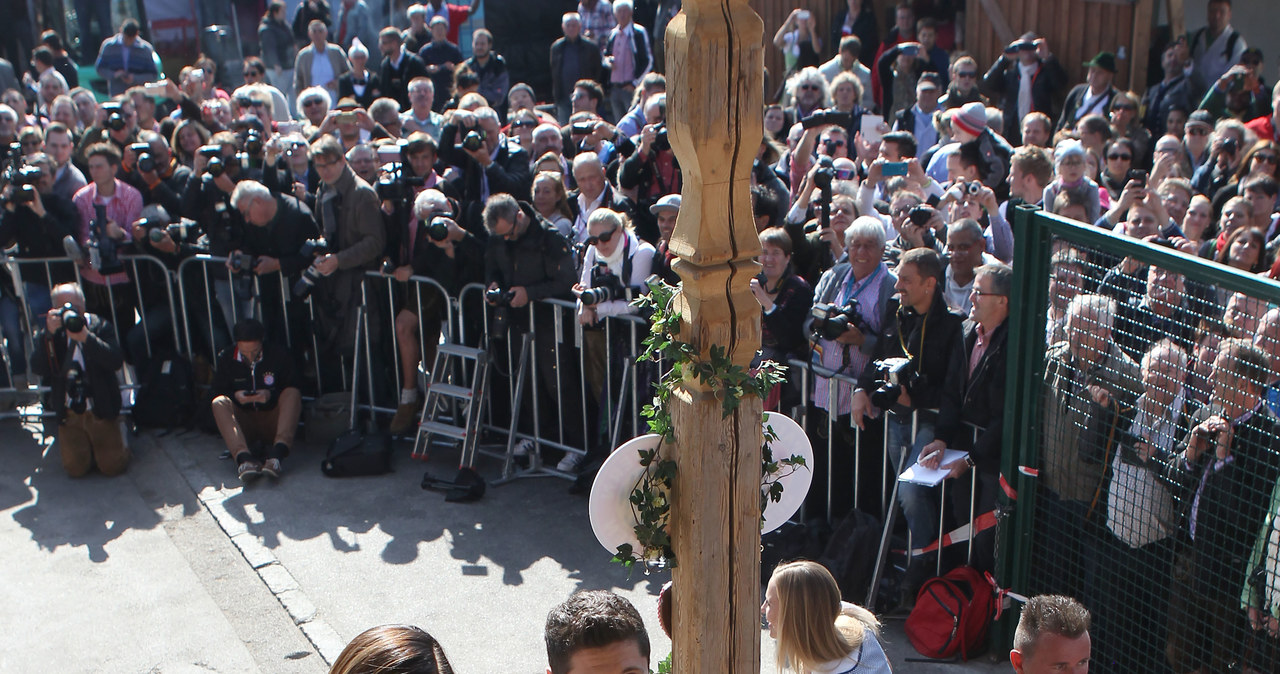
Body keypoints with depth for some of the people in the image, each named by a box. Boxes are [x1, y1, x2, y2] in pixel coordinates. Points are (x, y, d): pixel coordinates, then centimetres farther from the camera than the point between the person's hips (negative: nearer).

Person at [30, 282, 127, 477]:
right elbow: (37, 369, -15)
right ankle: (87, 445, 27)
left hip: (101, 411, -2)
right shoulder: (48, 334, 0)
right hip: (68, 415, 2)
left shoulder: (100, 326, -4)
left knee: (113, 466, -6)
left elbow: (116, 362, -19)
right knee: (76, 469, -4)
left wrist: (86, 338, -31)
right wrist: (49, 333, -25)